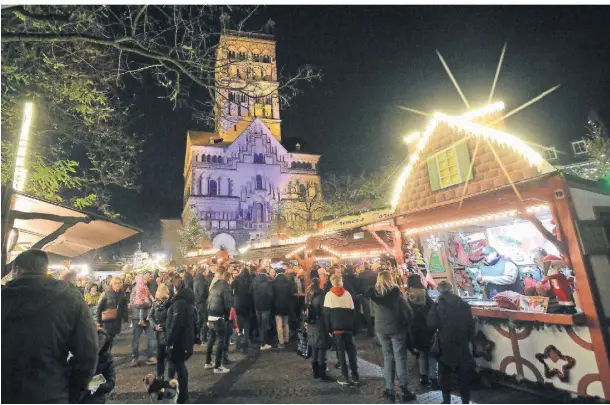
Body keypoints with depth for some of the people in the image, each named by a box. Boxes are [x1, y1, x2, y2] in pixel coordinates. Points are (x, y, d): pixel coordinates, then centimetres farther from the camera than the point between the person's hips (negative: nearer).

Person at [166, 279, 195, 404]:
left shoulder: (180, 302, -18)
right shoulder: (188, 301, 11)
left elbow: (176, 323, -24)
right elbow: (192, 321, 17)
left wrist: (169, 341, -20)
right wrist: (193, 338, 21)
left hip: (178, 340, -9)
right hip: (186, 338, 9)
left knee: (178, 367, 0)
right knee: (180, 366, 19)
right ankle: (183, 394, 29)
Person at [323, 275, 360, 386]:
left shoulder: (329, 295, -1)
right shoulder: (347, 294, 4)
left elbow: (326, 313, -4)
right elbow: (352, 311, 4)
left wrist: (329, 329, 1)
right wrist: (354, 328, 9)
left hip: (336, 328, -2)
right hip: (348, 327, 2)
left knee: (341, 351, 6)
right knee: (351, 350, 11)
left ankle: (345, 378, 7)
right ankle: (355, 376, 11)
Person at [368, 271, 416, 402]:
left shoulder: (374, 293, -5)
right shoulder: (396, 293, -12)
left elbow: (374, 311, 6)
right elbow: (408, 312, -10)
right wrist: (406, 326, 2)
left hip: (381, 329, 3)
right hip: (396, 328, -2)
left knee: (388, 357, 12)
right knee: (400, 357, 6)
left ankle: (390, 389, 15)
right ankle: (404, 389, 8)